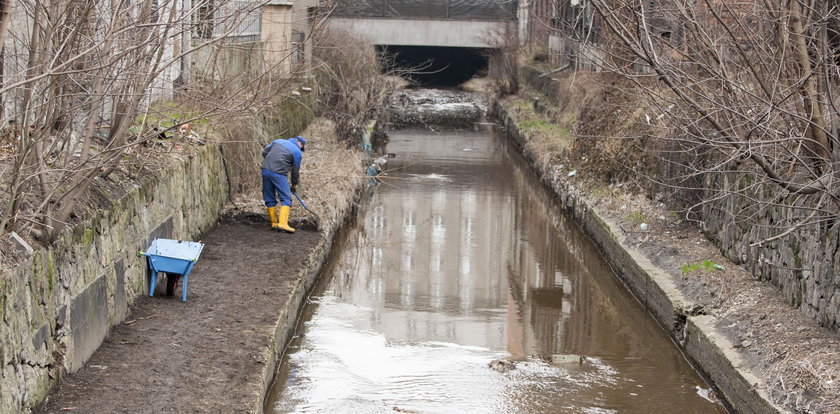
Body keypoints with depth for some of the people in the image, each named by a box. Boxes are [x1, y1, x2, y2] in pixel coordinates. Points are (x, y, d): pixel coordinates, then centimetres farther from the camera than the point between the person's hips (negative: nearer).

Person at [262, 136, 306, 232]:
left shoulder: (278, 141, 18)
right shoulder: (297, 152, 4)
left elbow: (264, 153, 16)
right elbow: (295, 170, 7)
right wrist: (294, 185, 21)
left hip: (265, 170, 6)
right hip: (278, 174, -6)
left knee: (270, 199, 13)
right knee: (286, 199, -1)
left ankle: (274, 223, 18)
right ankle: (283, 223, -14)